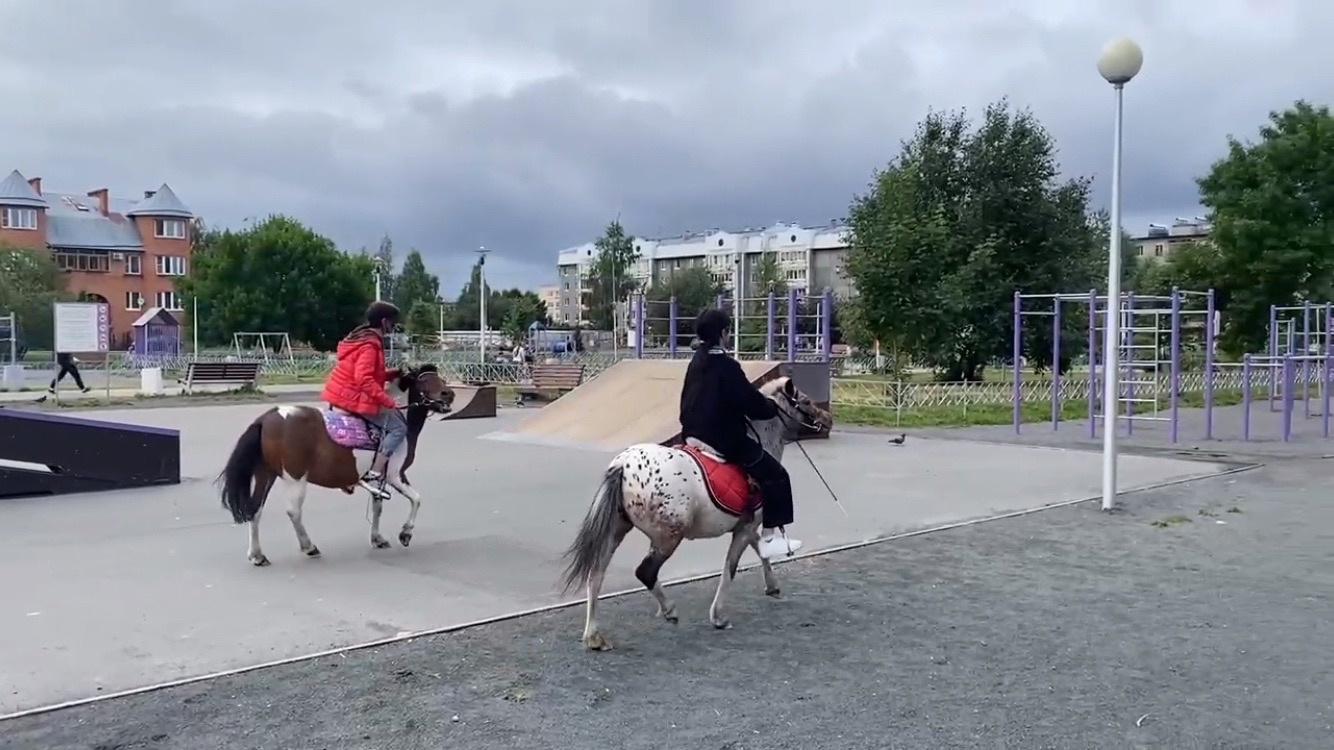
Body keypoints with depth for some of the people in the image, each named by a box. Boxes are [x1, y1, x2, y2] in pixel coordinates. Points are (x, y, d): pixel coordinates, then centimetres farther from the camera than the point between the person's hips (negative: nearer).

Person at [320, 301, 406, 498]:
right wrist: (388, 401, -29)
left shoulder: (362, 338, 13)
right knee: (399, 427, -7)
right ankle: (375, 474, -11)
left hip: (341, 394, 10)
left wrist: (394, 374, 9)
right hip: (355, 399, -10)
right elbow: (364, 379, -30)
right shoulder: (370, 345, -18)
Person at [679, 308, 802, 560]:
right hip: (723, 438, -10)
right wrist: (772, 407, 3)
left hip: (693, 434, 10)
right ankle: (771, 536, -5)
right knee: (775, 474, -4)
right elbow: (751, 402, -16)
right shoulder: (726, 365, -18)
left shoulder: (696, 362, 9)